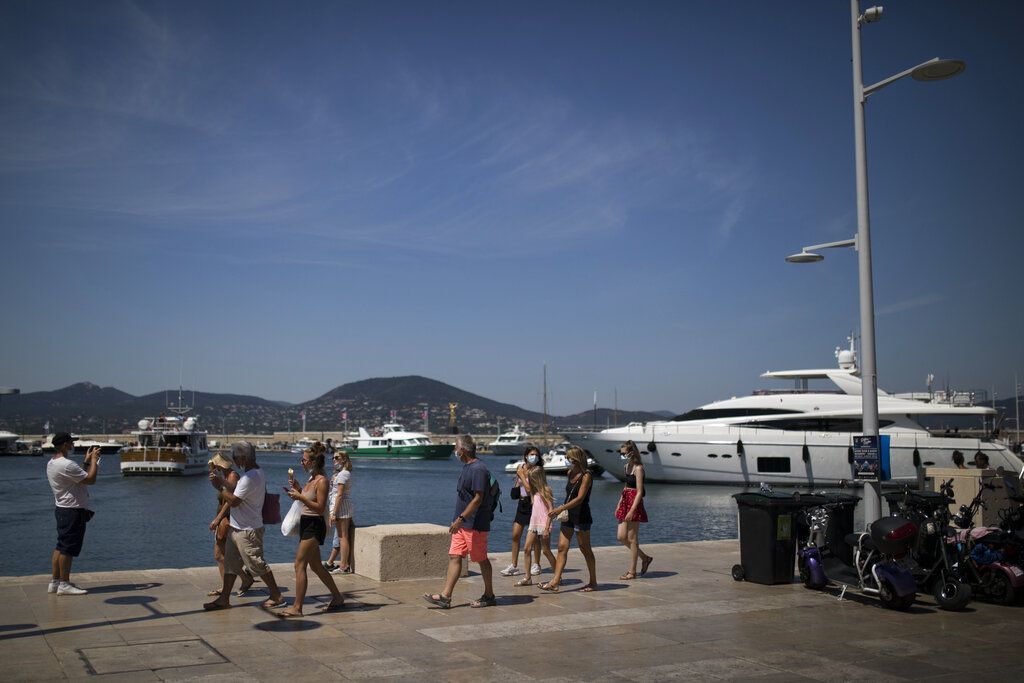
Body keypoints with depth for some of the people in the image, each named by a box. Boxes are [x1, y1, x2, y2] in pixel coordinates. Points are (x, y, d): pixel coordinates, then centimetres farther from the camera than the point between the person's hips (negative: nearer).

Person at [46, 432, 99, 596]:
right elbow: (90, 479, -20)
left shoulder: (52, 463, 12)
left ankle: (54, 582, 20)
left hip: (62, 509, 10)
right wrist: (93, 459, -9)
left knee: (61, 546, 15)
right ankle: (64, 584, 1)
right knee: (68, 548, -4)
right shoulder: (66, 464, -22)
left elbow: (79, 477, 21)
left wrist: (87, 461, 18)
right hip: (73, 510, -10)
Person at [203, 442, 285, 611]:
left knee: (257, 564, -3)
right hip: (237, 527, 10)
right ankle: (224, 599, 19)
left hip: (247, 530, -10)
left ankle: (277, 597, 7)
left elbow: (234, 501, -24)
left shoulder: (250, 478, -23)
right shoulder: (258, 473, 10)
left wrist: (221, 486, -13)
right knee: (230, 564, 13)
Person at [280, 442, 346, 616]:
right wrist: (297, 489, 8)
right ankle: (337, 598, 27)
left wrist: (300, 497, -24)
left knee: (299, 565, -9)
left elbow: (321, 508, -19)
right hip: (306, 523, 10)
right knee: (316, 566, 16)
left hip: (314, 525, -10)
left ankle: (296, 608, -6)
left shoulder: (322, 481, -15)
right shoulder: (311, 479, 12)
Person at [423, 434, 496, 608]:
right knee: (454, 557, 4)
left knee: (481, 559, 3)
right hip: (463, 524, 10)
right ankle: (445, 596, 4)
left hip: (475, 524, -10)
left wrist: (460, 518, -23)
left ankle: (489, 596, 16)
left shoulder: (478, 469, -18)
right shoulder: (467, 467, 13)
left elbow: (478, 498, -23)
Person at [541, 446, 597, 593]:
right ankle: (555, 582, -3)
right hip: (569, 516, 7)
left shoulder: (586, 475, -12)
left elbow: (579, 498, -19)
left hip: (581, 516, -7)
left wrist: (561, 508, -24)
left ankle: (593, 582, 16)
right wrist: (562, 508, 7)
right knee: (562, 547, 0)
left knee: (585, 549, 3)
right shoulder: (570, 473, 11)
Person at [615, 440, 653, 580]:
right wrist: (619, 505, 18)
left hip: (635, 503, -9)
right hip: (625, 502, 9)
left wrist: (632, 510, -23)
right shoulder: (627, 466, 12)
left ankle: (632, 572, 7)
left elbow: (639, 492, -18)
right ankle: (645, 558, 24)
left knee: (632, 539, -2)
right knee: (621, 537, 9)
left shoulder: (638, 468, -14)